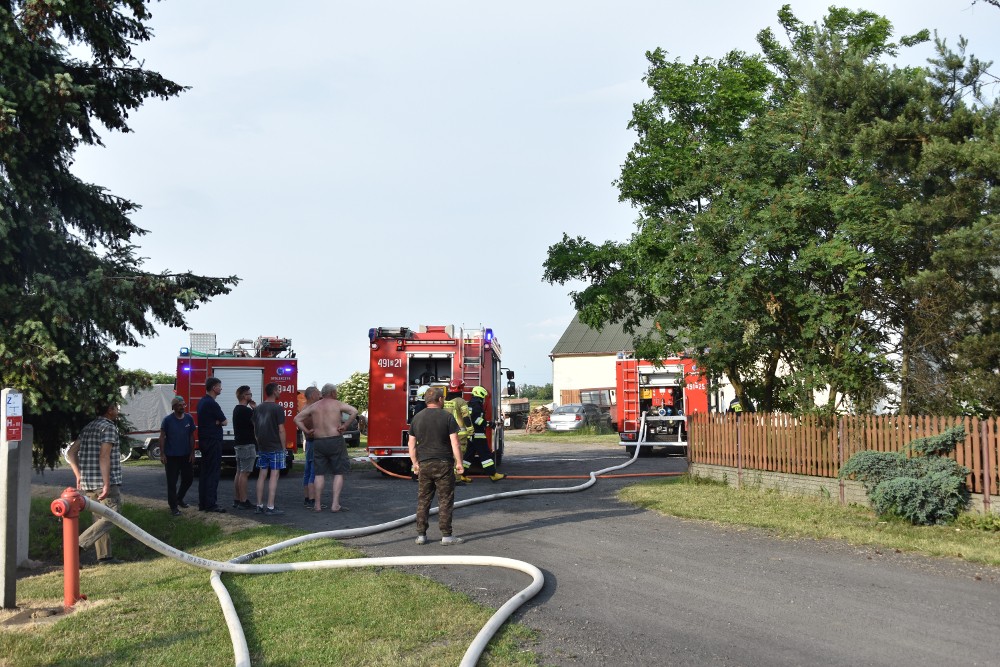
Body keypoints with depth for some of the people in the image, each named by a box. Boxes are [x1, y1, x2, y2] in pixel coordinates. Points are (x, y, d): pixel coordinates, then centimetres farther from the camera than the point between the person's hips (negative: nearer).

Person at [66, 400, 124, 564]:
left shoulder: (88, 428, 16)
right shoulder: (109, 427, -10)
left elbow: (71, 453, 16)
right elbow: (104, 457, -20)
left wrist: (79, 475, 17)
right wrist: (107, 484, -21)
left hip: (88, 483, 9)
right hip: (104, 481, -9)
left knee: (100, 518, 13)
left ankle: (104, 556, 13)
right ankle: (77, 545, -14)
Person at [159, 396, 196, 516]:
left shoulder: (189, 418, 1)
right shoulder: (168, 420, -9)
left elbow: (192, 437, 6)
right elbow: (162, 437, -7)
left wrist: (192, 453, 2)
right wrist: (162, 454, -12)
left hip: (186, 455, 4)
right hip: (171, 456, -4)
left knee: (188, 478, 12)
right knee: (172, 482, -1)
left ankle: (179, 498, 34)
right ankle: (173, 506, 7)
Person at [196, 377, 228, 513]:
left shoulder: (202, 402, 14)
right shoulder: (211, 403, -17)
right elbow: (224, 422, -13)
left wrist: (216, 421, -2)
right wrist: (220, 421, 6)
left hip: (204, 441, 10)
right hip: (213, 441, -10)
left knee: (204, 472, 12)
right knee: (213, 473, -7)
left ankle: (202, 503, 15)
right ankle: (211, 504, -8)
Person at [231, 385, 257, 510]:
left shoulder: (236, 409, 15)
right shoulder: (246, 410, -16)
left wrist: (253, 408, 9)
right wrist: (255, 407, -10)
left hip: (238, 443, 10)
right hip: (247, 445, -10)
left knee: (239, 472, 12)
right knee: (244, 473, -9)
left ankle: (237, 500, 15)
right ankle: (243, 502, -8)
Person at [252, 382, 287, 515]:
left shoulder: (258, 408, 9)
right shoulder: (278, 408, -12)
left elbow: (255, 429, 15)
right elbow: (281, 430, -13)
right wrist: (284, 447, -4)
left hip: (262, 448, 7)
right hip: (275, 448, -7)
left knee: (262, 475, 10)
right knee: (274, 476, -4)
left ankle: (259, 506, 12)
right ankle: (270, 507, -6)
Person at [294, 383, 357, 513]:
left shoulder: (313, 406, 11)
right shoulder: (337, 404, -1)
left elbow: (297, 418, 11)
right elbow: (354, 412, -16)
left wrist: (306, 431, 8)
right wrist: (345, 425, -11)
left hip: (318, 442, 4)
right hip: (335, 441, -4)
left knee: (320, 473, 10)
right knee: (339, 473, 3)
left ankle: (318, 505, 10)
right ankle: (335, 504, -5)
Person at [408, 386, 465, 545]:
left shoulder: (417, 418, 7)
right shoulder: (447, 417, -6)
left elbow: (411, 444, 9)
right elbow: (454, 443, -11)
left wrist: (415, 463, 16)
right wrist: (459, 463, -5)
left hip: (424, 465, 4)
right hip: (443, 465, -4)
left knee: (423, 500, 10)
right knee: (445, 501, 2)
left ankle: (421, 535, 11)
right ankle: (446, 535, 3)